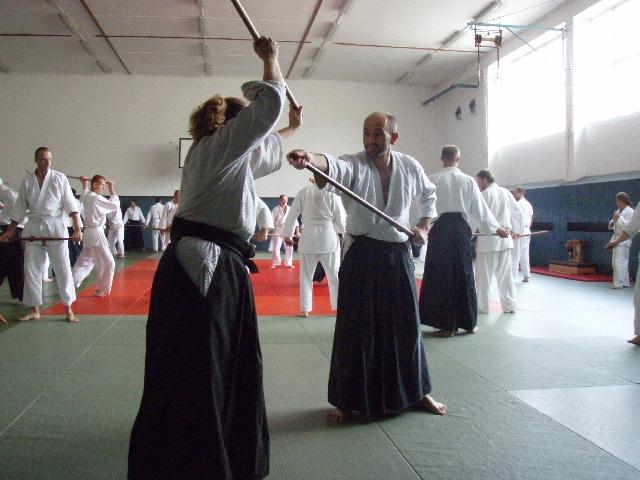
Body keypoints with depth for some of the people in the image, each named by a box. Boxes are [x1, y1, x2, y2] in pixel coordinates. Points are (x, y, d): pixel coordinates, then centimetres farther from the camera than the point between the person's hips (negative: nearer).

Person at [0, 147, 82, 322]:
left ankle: (69, 309, 9)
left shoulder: (59, 178, -3)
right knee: (31, 269, 8)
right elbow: (19, 210, 12)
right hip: (33, 229, 3)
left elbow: (70, 205, -6)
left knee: (63, 268, -2)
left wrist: (77, 229, -16)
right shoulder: (27, 181, 5)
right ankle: (34, 310, 20)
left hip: (55, 227, -3)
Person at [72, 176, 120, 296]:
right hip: (96, 233, -9)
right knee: (107, 263, 1)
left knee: (84, 262, 17)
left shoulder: (86, 196, 8)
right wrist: (111, 188, -8)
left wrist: (85, 183, 34)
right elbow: (115, 205, -15)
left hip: (88, 233, 9)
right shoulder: (96, 198, -17)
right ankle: (101, 290, 10)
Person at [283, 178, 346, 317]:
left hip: (308, 239, 1)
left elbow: (292, 215, 4)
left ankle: (305, 309, 12)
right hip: (329, 239, -1)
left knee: (306, 275, 11)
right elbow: (341, 218, -3)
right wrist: (342, 231, 18)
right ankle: (340, 306, 16)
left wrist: (287, 235, 15)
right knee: (334, 275, 9)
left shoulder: (303, 192, -2)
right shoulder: (332, 193, -8)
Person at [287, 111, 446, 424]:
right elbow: (333, 166, -34)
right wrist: (310, 159, -56)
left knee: (406, 325, 13)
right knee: (354, 329, 1)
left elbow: (429, 194, 22)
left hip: (398, 255, 3)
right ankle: (347, 400, 17)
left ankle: (417, 391, 32)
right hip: (361, 255, -3)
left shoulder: (410, 168, 2)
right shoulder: (355, 165, -10)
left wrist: (424, 226, 8)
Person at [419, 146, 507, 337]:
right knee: (464, 275, 12)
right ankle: (469, 322, 21)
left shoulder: (433, 180, -3)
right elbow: (480, 208, 8)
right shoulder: (468, 181, 3)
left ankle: (447, 324, 7)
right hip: (461, 229, 2)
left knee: (441, 277, 4)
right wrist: (496, 228, 21)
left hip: (440, 229, -2)